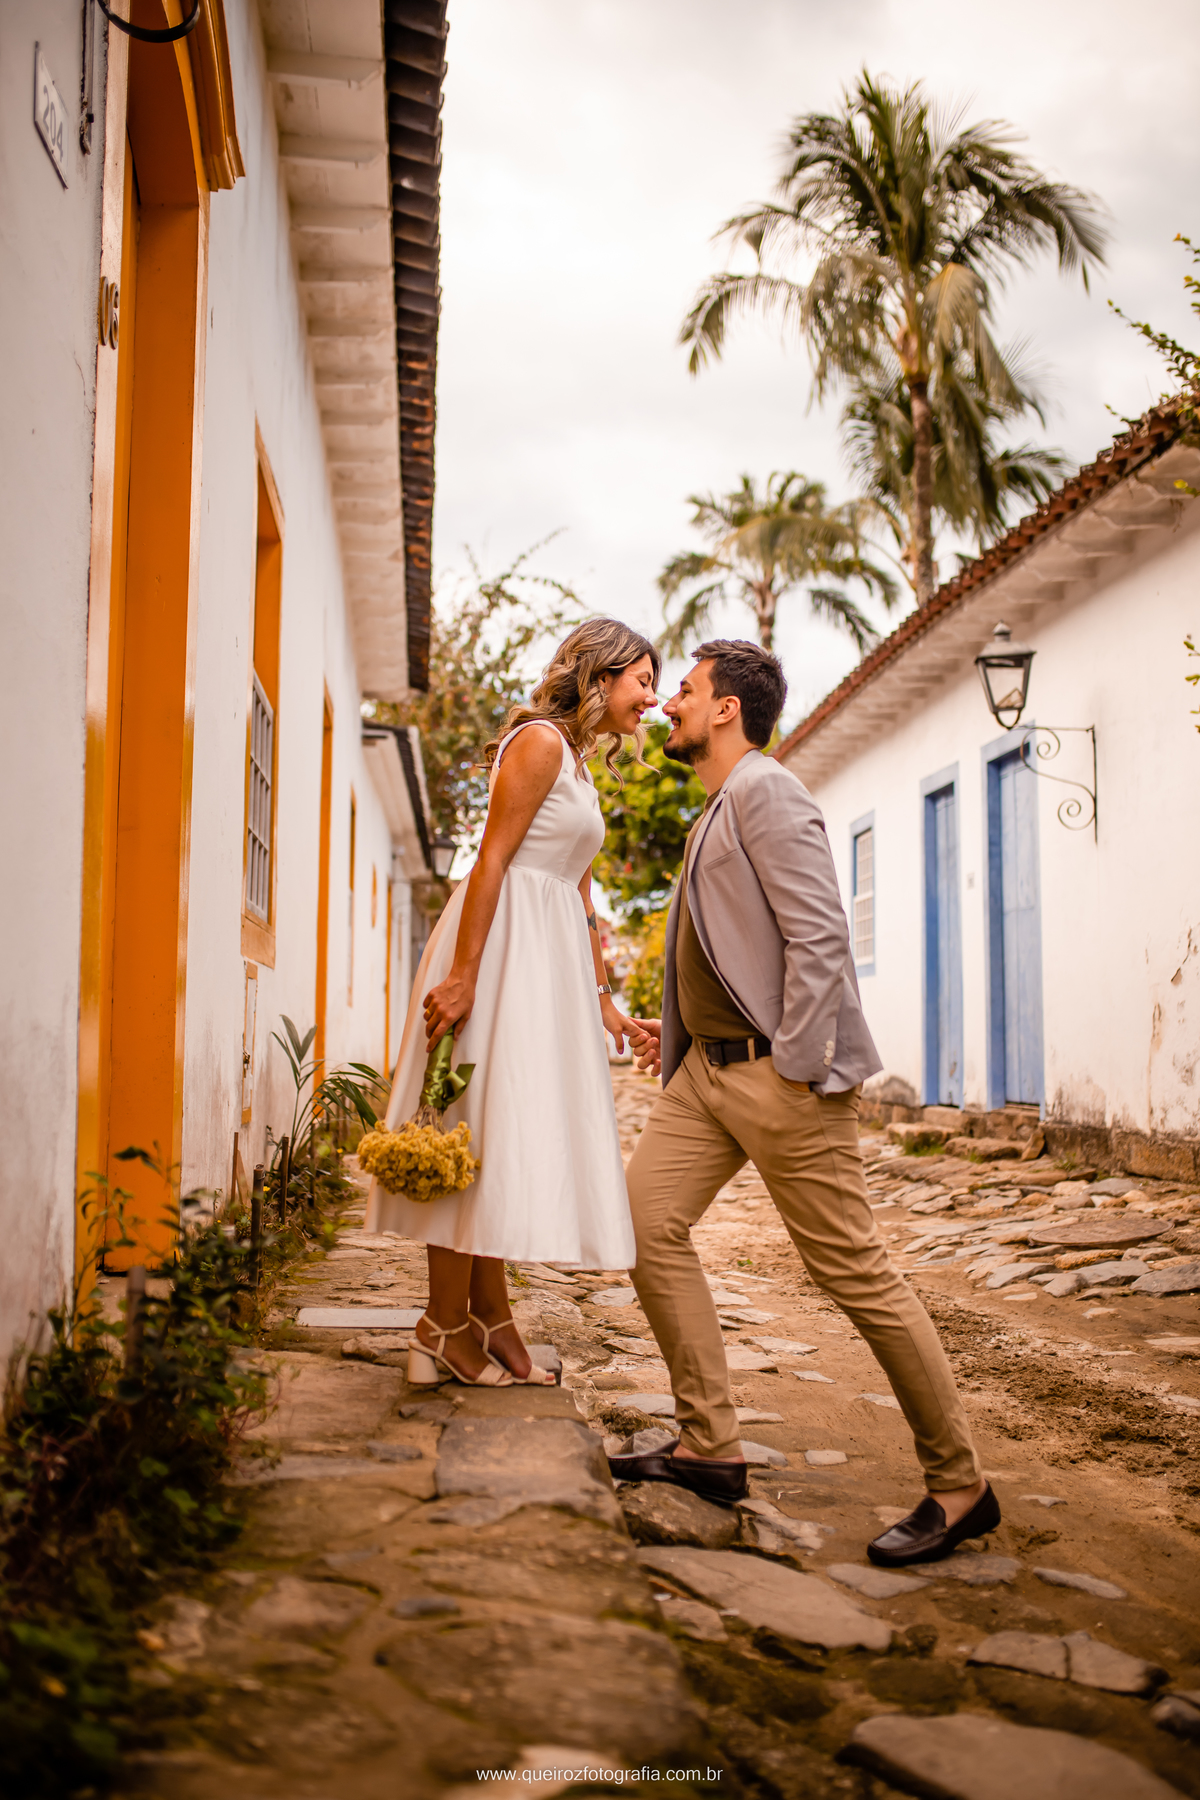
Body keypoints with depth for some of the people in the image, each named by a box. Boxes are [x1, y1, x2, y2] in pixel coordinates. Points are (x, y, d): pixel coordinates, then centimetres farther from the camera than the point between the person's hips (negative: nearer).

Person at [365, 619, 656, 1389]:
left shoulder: (579, 765, 21)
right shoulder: (540, 740, -7)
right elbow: (492, 861, -16)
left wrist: (602, 1000, 22)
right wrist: (462, 974, -23)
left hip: (548, 954, 9)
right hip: (503, 940, -9)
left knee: (505, 1133, 9)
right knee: (482, 1125, -8)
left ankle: (489, 1314, 15)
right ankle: (447, 1325, -1)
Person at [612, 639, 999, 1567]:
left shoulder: (767, 793, -10)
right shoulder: (715, 815, 20)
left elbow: (819, 934, -19)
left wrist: (795, 1067, -21)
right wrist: (677, 1030, 21)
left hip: (776, 1072, -10)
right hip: (709, 1067, 10)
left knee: (854, 1269, -5)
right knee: (648, 1220, 3)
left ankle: (959, 1486, 8)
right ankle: (712, 1445, 12)